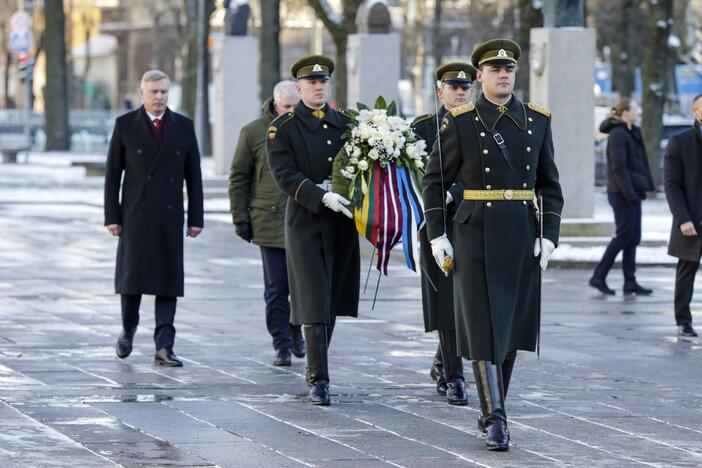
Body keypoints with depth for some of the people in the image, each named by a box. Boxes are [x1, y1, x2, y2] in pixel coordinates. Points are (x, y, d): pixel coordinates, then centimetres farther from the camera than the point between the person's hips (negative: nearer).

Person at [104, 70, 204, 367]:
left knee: (168, 283, -3)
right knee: (132, 277, -1)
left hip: (170, 217, 1)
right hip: (135, 216, -1)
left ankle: (164, 348, -4)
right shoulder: (125, 125, 1)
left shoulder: (183, 126, 6)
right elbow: (112, 173, 1)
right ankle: (128, 330, 24)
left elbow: (193, 175, 8)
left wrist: (196, 218, 3)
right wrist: (111, 217, -4)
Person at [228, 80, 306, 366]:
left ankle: (296, 330, 26)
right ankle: (282, 345, 8)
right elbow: (238, 179, 5)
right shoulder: (253, 133, 2)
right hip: (270, 222, -1)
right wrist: (240, 219, 0)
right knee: (276, 288, 0)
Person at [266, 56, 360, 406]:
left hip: (341, 222, 4)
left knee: (332, 299, 11)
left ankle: (316, 367, 25)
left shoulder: (345, 123, 12)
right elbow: (285, 176, -12)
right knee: (314, 303, -9)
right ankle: (319, 379, -9)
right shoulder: (282, 129, -2)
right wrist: (322, 197, -23)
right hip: (305, 222, -4)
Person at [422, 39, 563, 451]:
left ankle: (493, 409, 22)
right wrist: (437, 235, -6)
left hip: (524, 238, 4)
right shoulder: (460, 123, -2)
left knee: (511, 325, 9)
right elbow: (435, 180, 2)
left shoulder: (537, 121, 6)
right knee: (484, 325, -9)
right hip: (476, 235, -3)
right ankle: (496, 420, -10)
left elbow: (550, 184, 9)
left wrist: (549, 236, -1)